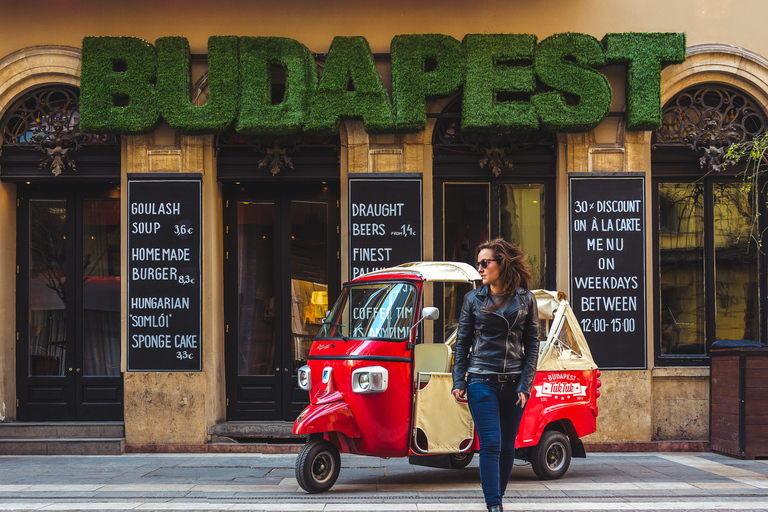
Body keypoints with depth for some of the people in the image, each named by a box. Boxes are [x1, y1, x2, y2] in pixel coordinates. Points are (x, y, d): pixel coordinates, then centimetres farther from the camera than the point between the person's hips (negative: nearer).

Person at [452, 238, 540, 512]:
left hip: (514, 383, 1)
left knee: (507, 447, 7)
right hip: (481, 381, -1)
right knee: (491, 445, -11)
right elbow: (462, 342, 8)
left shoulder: (525, 299, 4)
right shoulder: (473, 299, 4)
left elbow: (532, 345, 5)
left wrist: (525, 385, -2)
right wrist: (458, 381, 0)